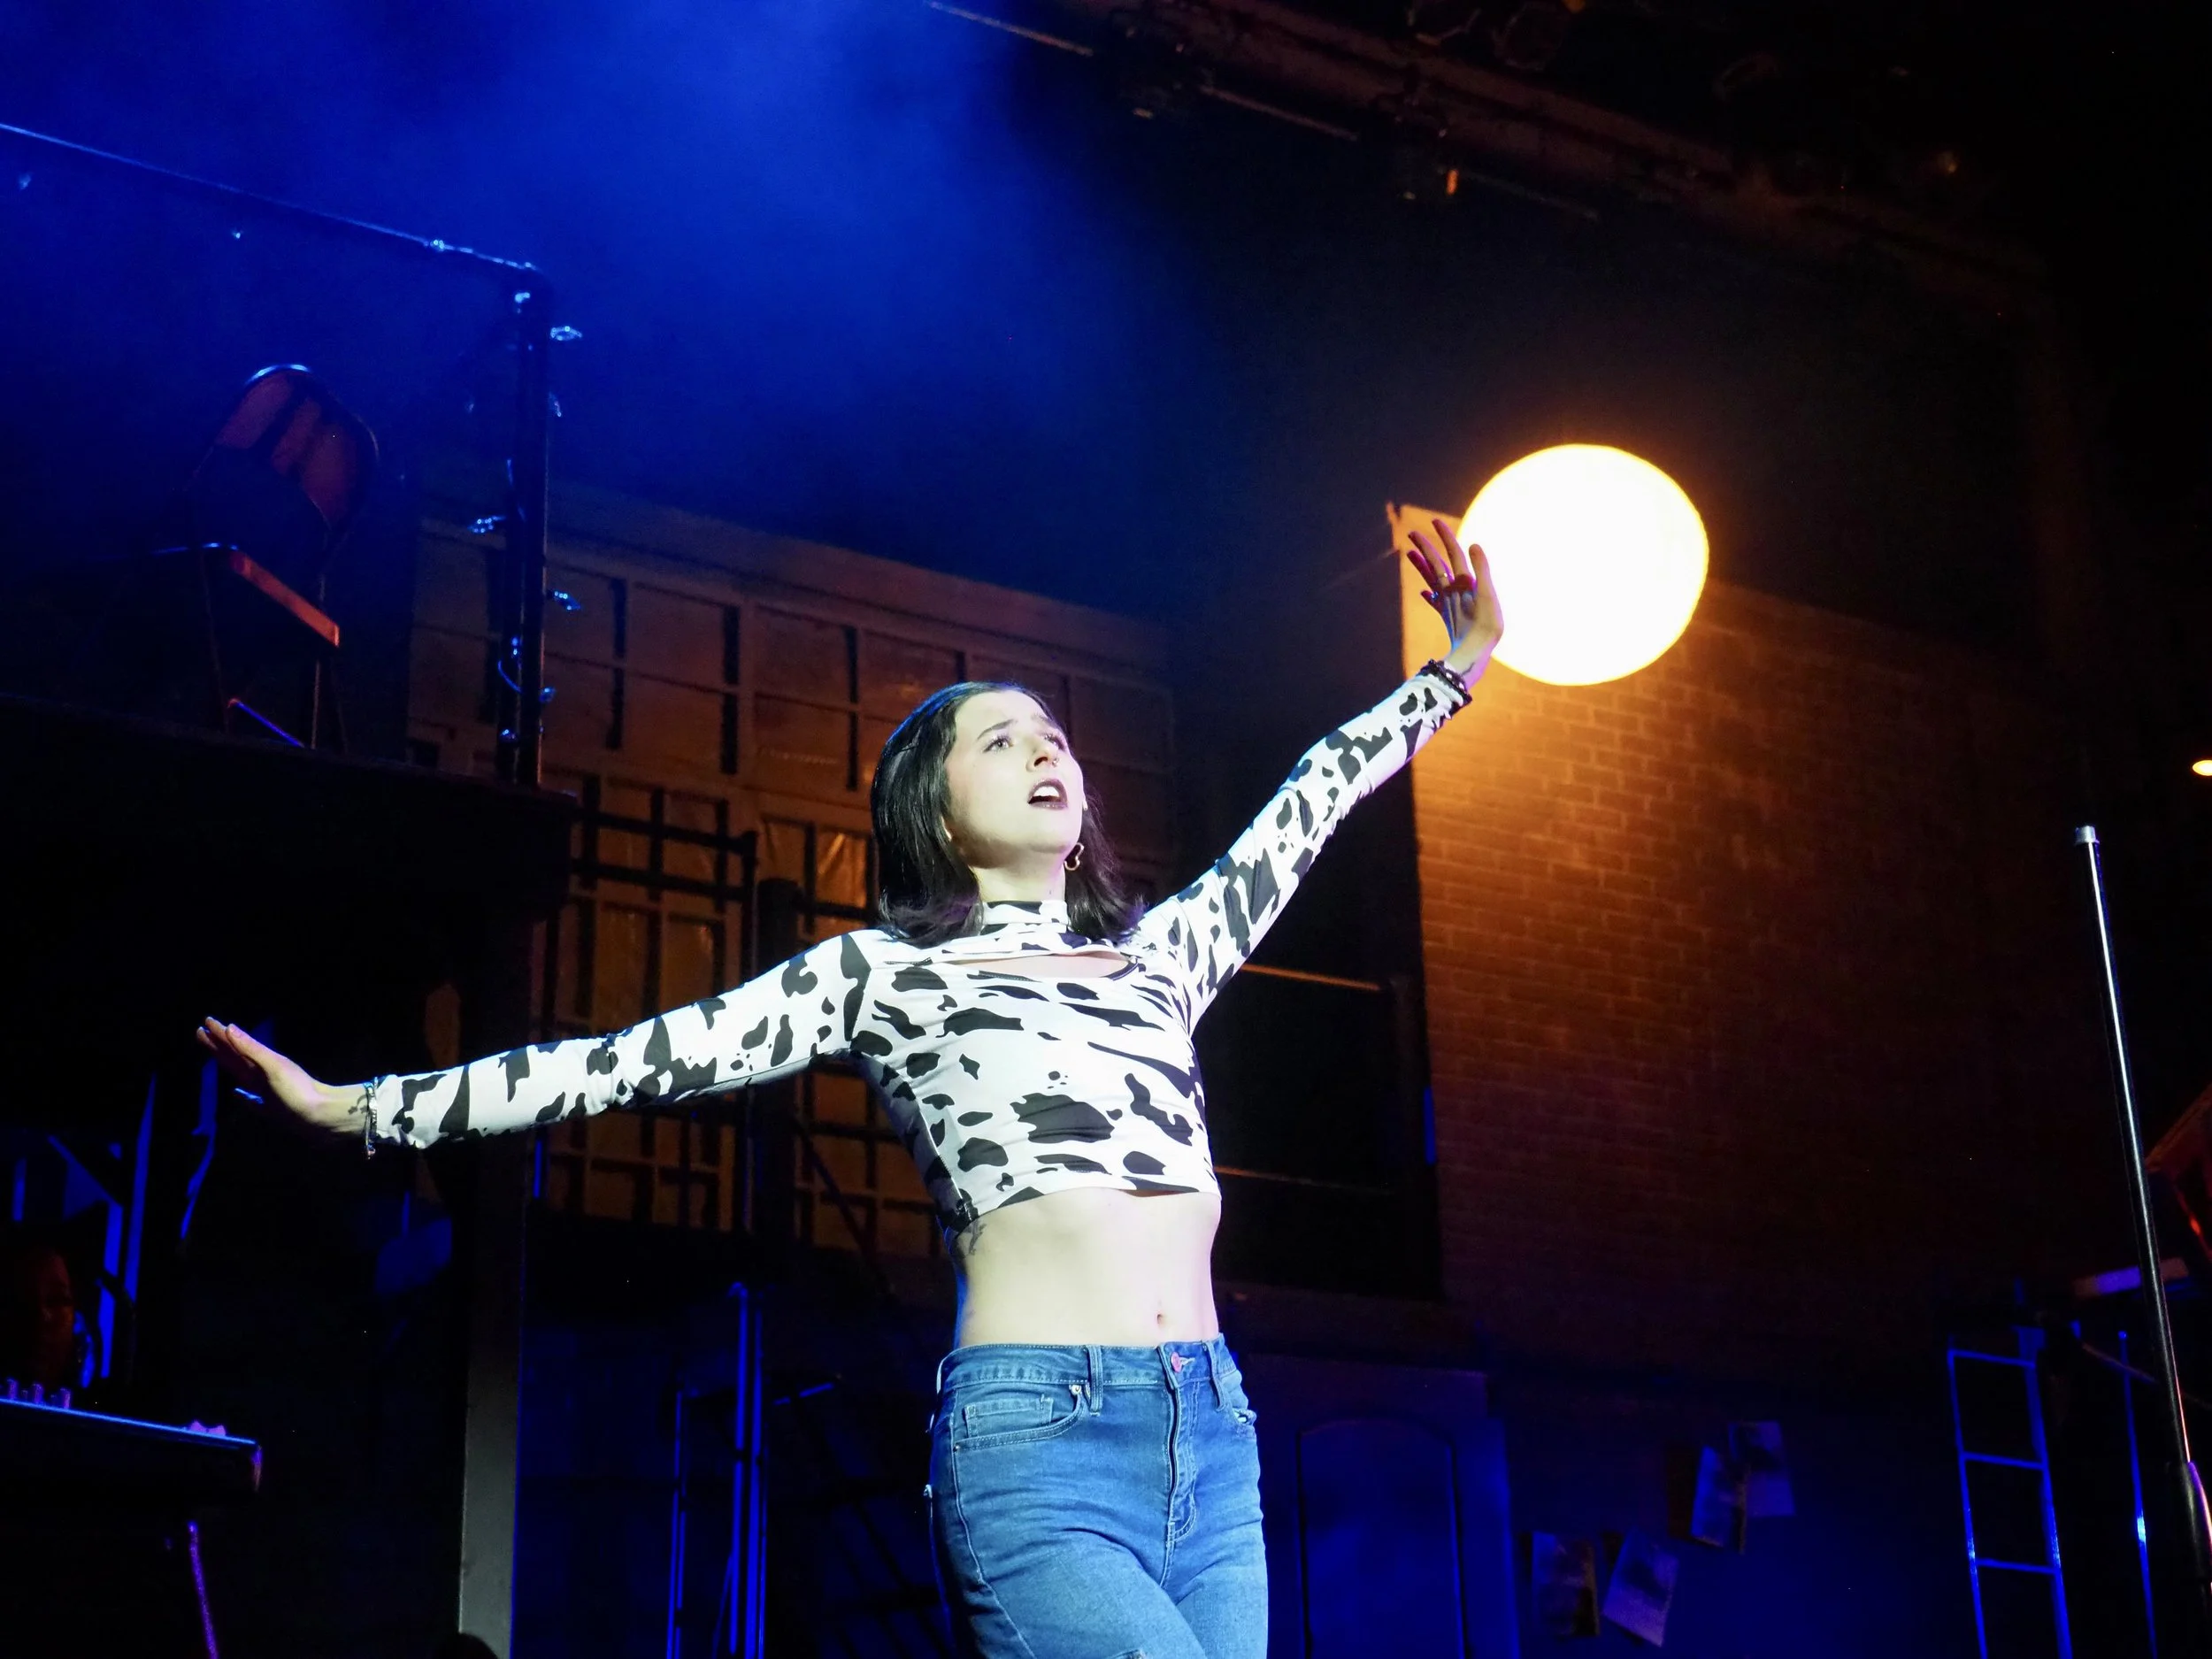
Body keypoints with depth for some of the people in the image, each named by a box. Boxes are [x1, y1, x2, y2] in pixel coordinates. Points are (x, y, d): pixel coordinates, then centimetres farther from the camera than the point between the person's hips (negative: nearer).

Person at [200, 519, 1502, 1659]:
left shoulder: (1159, 953, 21)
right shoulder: (883, 973, 9)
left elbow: (1307, 806, 33)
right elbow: (645, 1060, 7)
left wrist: (1457, 668, 40)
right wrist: (356, 1106, 4)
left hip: (1213, 1438, 5)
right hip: (1037, 1439, -5)